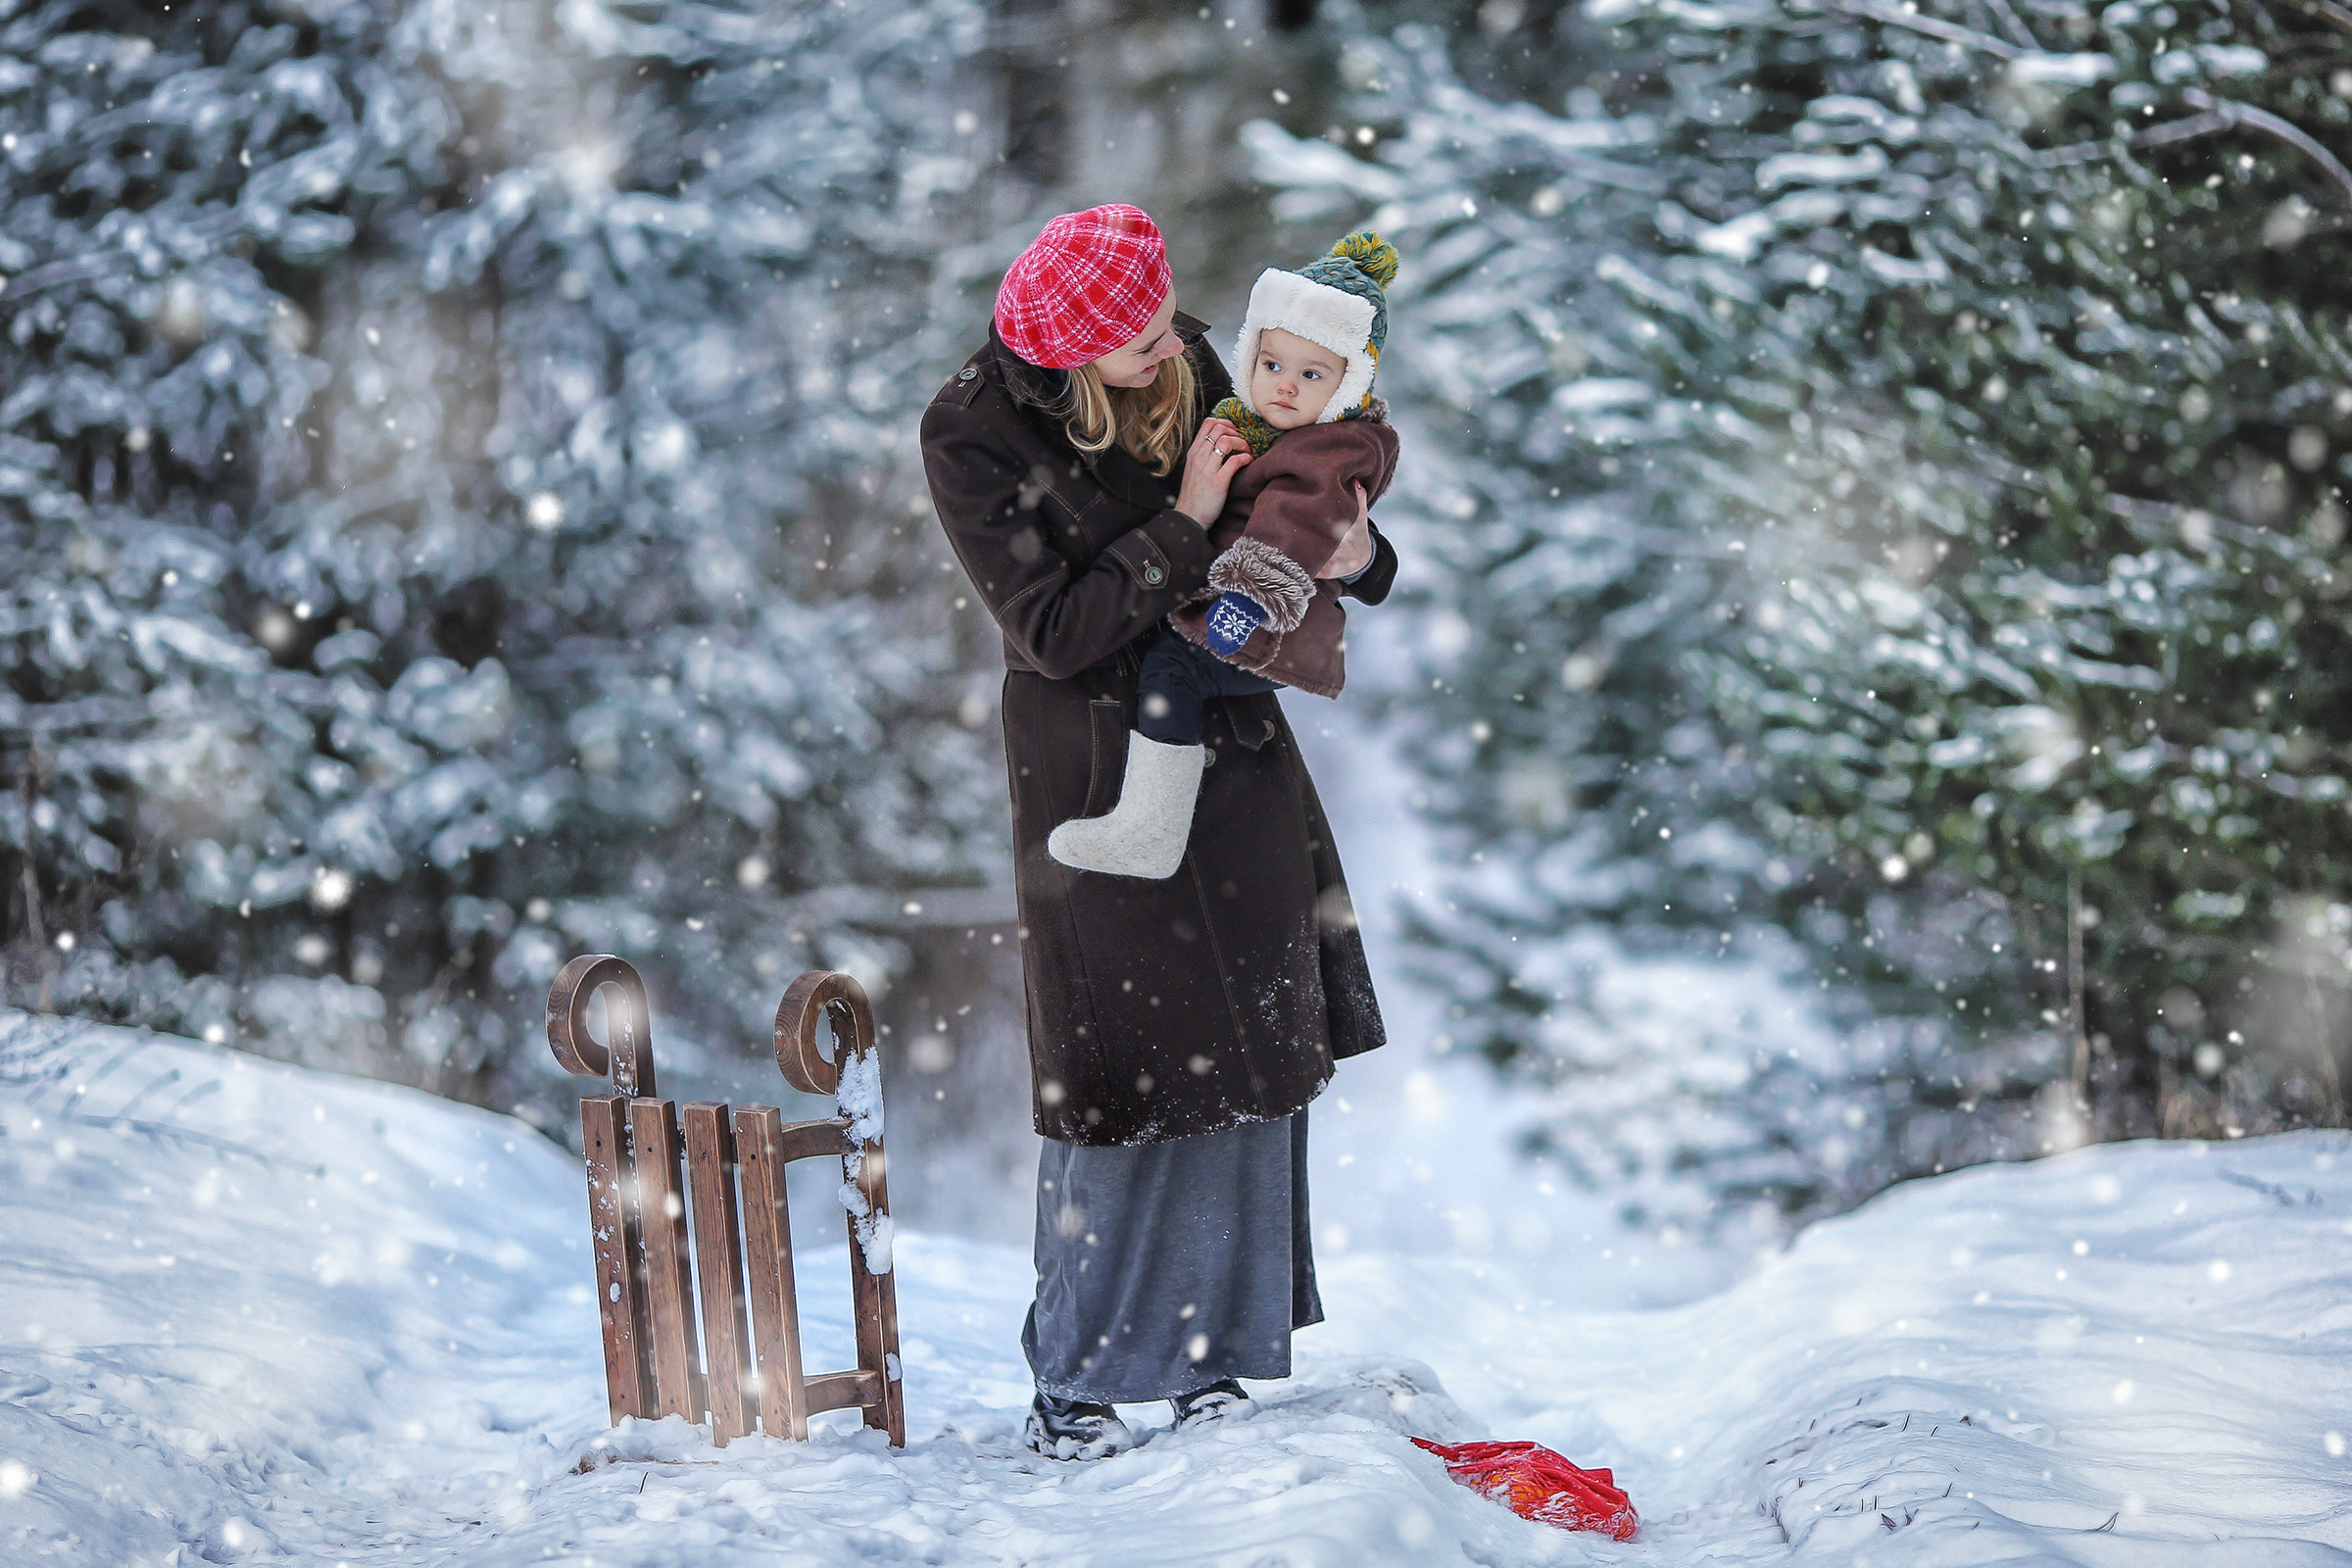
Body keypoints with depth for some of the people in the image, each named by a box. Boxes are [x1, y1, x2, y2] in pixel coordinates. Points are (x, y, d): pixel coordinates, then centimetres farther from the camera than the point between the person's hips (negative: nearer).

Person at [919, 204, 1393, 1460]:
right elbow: (1053, 628, -18)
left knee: (1249, 1050, 8)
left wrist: (1346, 548, -10)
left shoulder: (1182, 364, -1)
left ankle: (1208, 1354, 19)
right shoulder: (972, 438, -17)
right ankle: (1072, 1382, 10)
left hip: (1232, 744, 6)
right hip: (1100, 766, -6)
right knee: (1129, 1066, -3)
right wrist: (1183, 524, -20)